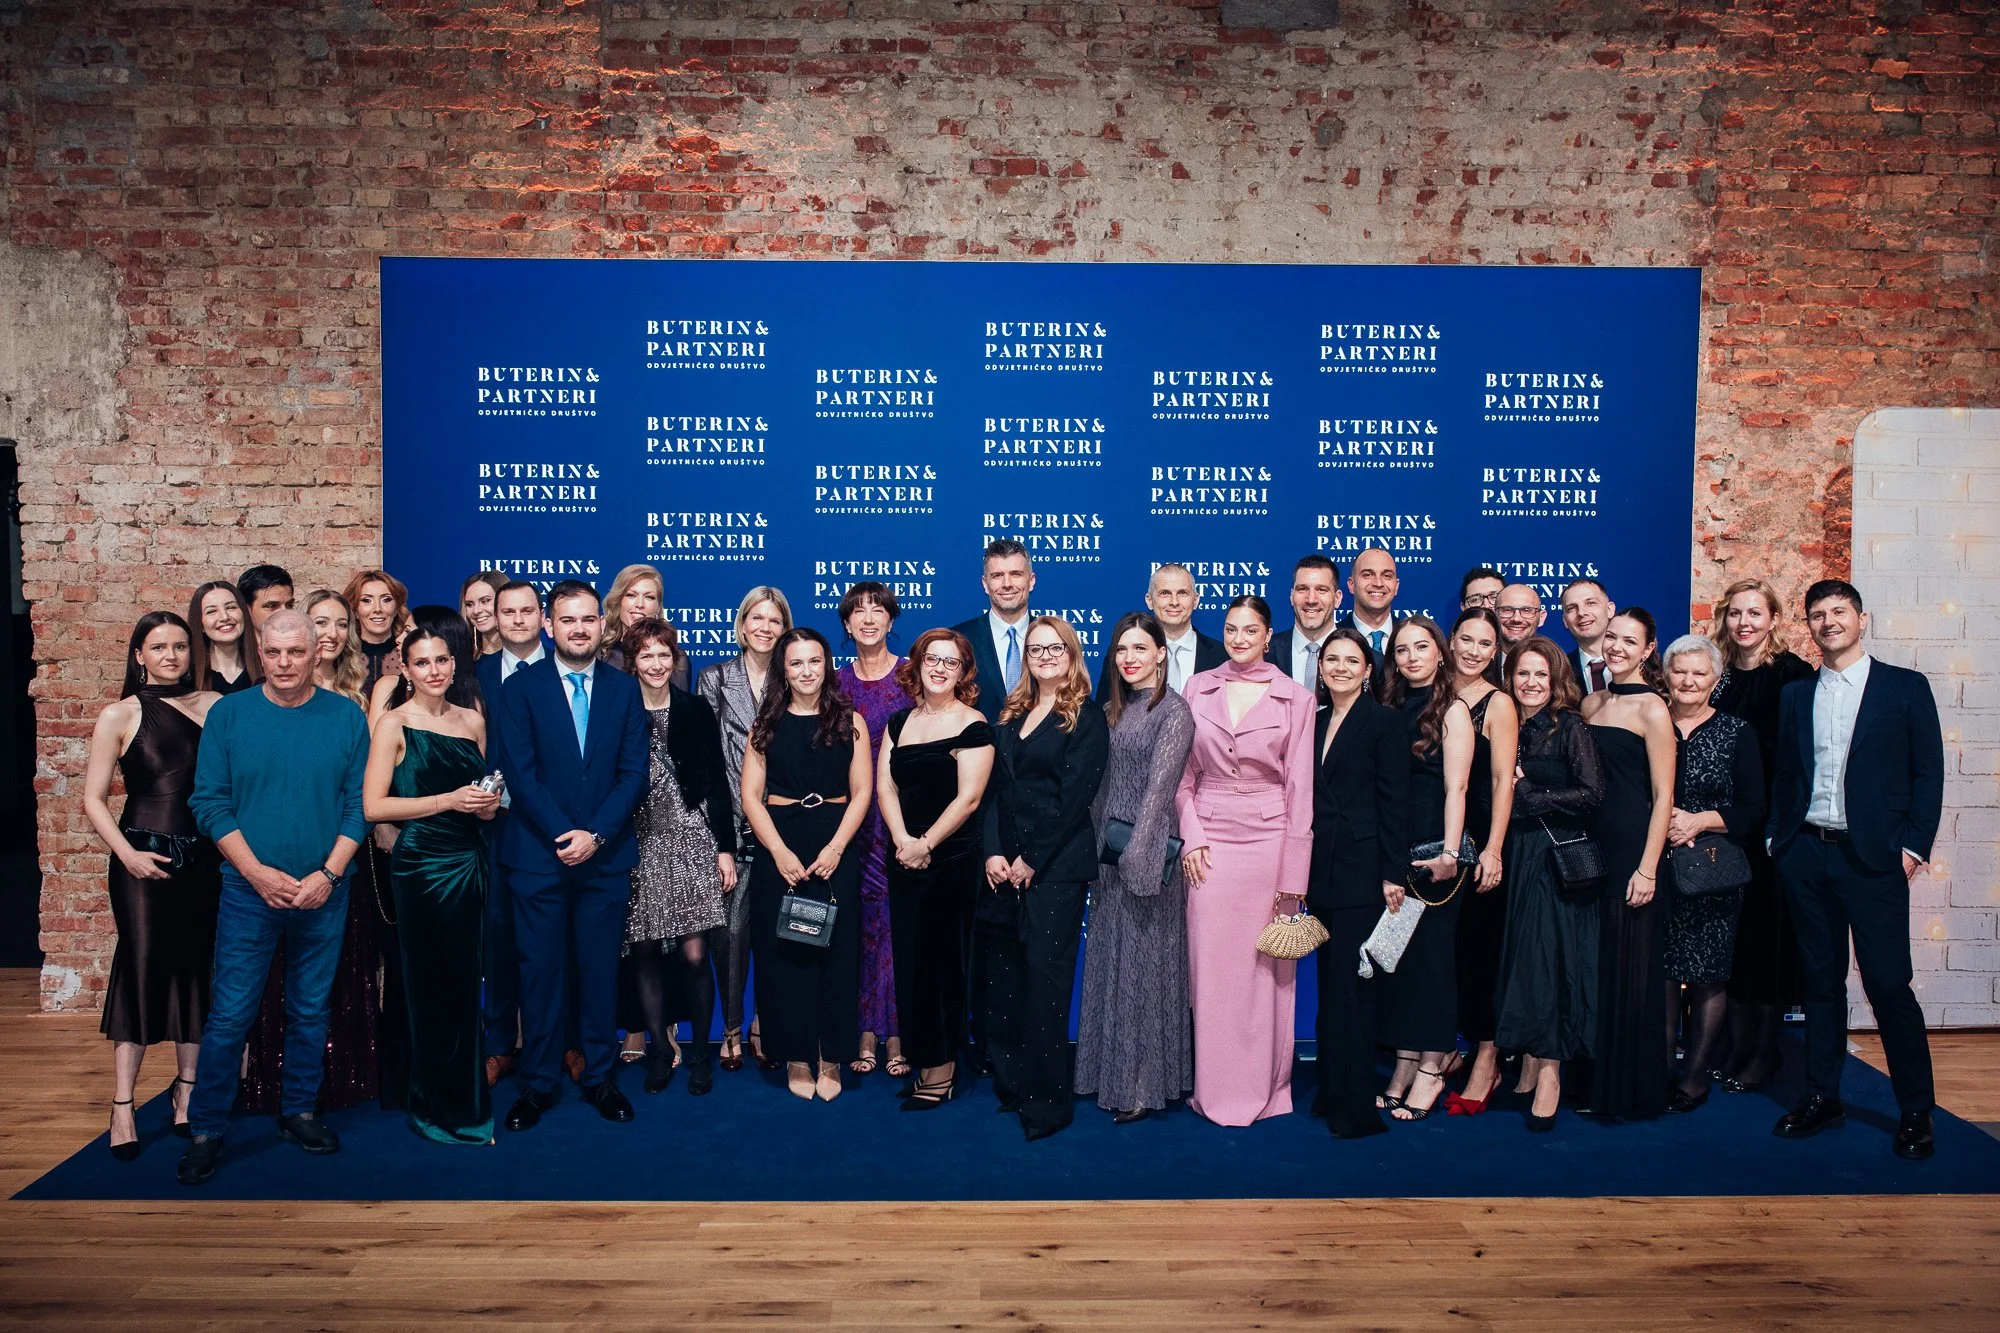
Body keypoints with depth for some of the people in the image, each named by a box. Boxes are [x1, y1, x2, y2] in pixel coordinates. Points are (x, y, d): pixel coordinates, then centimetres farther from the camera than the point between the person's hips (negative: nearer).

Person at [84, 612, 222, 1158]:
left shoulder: (213, 706, 5)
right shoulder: (120, 716, 0)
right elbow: (94, 798, -1)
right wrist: (127, 854, -13)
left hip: (205, 857, 3)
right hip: (145, 860, -2)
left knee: (196, 970, 8)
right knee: (141, 969, -3)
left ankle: (188, 1096, 21)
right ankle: (122, 1109, 6)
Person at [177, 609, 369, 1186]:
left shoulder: (346, 717, -2)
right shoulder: (228, 714, -3)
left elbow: (360, 803, -3)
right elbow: (209, 802, -4)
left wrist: (328, 874, -13)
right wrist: (257, 872, -14)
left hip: (323, 893, 1)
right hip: (249, 891, -1)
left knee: (310, 1011, 12)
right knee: (229, 1015, 2)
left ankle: (300, 1112, 27)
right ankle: (206, 1129, 16)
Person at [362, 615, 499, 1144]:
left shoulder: (472, 720, 10)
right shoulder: (394, 724, -4)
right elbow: (373, 806, -11)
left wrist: (488, 803, 1)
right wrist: (448, 800, -17)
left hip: (471, 862, 5)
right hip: (420, 866, -4)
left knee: (467, 983, 7)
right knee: (432, 985, 3)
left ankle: (467, 1097, 23)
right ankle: (436, 1107, 17)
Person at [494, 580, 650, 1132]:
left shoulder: (625, 689, 6)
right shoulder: (521, 687, 1)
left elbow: (634, 772, 1)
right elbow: (520, 774, -6)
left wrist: (596, 834, -11)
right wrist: (564, 835, -13)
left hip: (606, 855, 1)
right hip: (538, 855, -1)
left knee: (601, 968, 8)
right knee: (540, 971, 4)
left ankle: (600, 1076, 20)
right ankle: (538, 1083, 17)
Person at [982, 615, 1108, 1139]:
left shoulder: (1087, 717, -3)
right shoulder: (1011, 715, 15)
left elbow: (1073, 798, -10)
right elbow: (996, 788, 10)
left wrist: (1031, 861, -12)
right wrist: (993, 852, -3)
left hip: (1056, 866, -6)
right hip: (1004, 864, 6)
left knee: (1044, 976, -4)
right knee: (999, 973, 7)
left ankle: (1046, 1099, 6)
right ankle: (1009, 1082, 21)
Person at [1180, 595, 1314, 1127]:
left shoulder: (1295, 699, 1)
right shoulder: (1199, 689, 6)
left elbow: (1300, 786, -1)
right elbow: (1184, 774, 9)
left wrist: (1294, 871, -4)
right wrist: (1191, 836, -4)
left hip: (1269, 839, -1)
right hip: (1209, 841, 1)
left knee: (1266, 966, 4)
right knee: (1211, 966, 3)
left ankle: (1265, 1085, 19)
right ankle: (1216, 1086, 16)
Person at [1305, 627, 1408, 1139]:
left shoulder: (1385, 721, -4)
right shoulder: (1315, 722, 13)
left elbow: (1395, 803, -9)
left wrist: (1393, 874, -13)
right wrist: (1302, 872, 9)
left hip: (1363, 870, -6)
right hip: (1322, 870, 6)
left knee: (1351, 986, -5)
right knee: (1330, 983, 11)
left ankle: (1356, 1108, 4)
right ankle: (1332, 1091, 22)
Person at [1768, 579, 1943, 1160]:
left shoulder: (1906, 687, 3)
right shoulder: (1796, 695, 13)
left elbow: (1928, 772, 0)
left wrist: (1914, 845, -7)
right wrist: (1776, 835, 6)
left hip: (1872, 856, -3)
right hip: (1805, 854, 4)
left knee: (1889, 983, -5)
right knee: (1821, 980, 10)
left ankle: (1916, 1112, 9)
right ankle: (1822, 1096, 19)